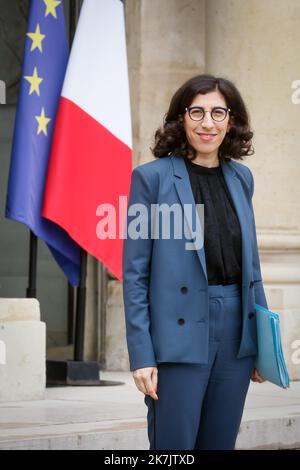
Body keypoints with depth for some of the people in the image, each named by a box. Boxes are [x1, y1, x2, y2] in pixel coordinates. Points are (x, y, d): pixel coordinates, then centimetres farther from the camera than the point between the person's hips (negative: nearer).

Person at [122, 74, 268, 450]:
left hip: (236, 333, 5)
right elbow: (134, 274, -7)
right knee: (174, 447, -3)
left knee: (220, 444, 10)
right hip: (180, 336, -5)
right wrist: (141, 356, -12)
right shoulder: (152, 177, -5)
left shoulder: (240, 177, 11)